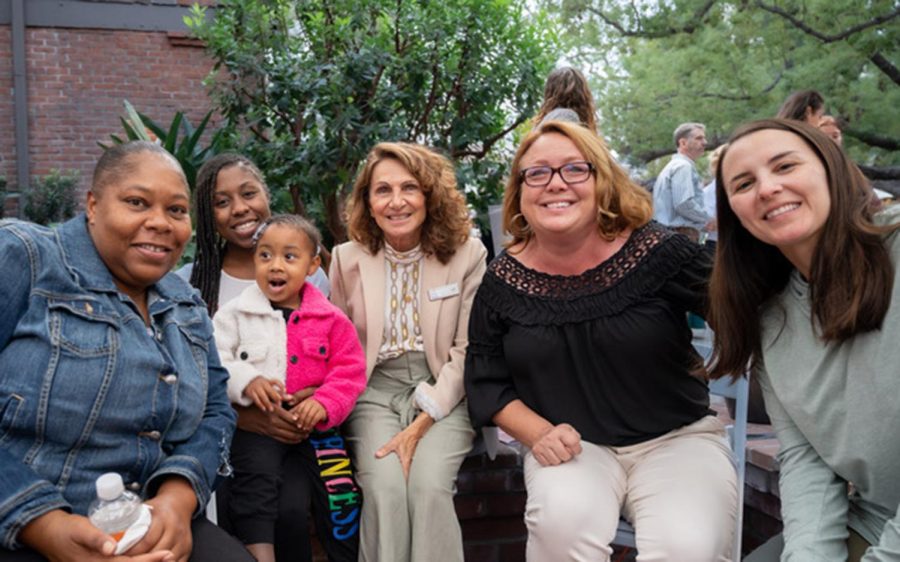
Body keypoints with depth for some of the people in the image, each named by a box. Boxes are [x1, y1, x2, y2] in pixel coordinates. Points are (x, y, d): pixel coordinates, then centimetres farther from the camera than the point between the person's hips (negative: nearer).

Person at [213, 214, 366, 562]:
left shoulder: (330, 319, 5)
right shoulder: (236, 312, 4)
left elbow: (349, 372, 2)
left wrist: (324, 403, -15)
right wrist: (246, 381, -22)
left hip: (313, 421, 1)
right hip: (256, 419, -1)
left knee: (341, 488, -7)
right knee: (257, 478, -24)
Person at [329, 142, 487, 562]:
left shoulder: (468, 254, -3)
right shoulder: (347, 258, 3)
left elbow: (466, 352, -4)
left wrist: (421, 424, -13)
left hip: (443, 396, -1)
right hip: (373, 393, 1)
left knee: (428, 485, -27)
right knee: (384, 487, -25)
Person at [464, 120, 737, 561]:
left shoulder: (658, 252, -9)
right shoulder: (502, 282, -2)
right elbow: (487, 385, 5)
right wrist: (539, 433, -11)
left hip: (677, 438, -1)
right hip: (573, 446, 1)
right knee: (562, 522, -30)